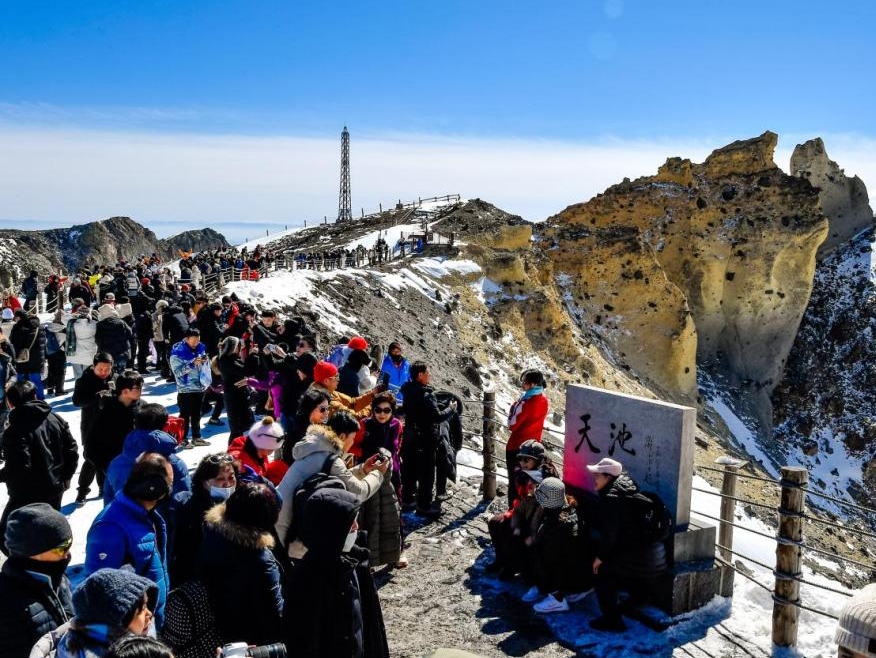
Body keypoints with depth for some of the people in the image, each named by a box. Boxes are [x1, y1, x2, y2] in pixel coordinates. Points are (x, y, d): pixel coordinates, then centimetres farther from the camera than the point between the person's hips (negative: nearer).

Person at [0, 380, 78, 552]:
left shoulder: (15, 430, -21)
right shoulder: (56, 419, 1)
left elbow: (18, 468, -25)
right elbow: (72, 450, 4)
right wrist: (66, 477, 15)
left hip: (28, 494, -7)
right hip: (55, 488, 7)